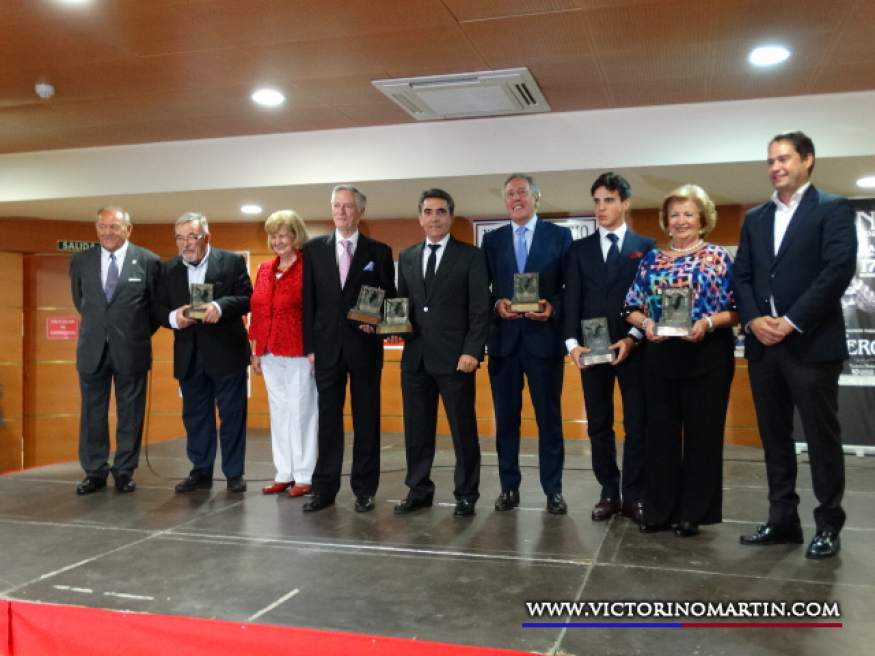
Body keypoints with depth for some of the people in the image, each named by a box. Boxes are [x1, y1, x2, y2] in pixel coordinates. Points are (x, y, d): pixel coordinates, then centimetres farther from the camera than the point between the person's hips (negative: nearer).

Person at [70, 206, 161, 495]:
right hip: (92, 348, 2)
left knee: (130, 414, 6)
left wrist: (141, 333, 8)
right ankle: (94, 472, 17)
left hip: (131, 349, -2)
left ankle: (125, 471, 17)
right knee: (92, 412, 7)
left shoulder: (148, 261, -4)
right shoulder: (80, 261, 4)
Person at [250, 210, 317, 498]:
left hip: (298, 353, -7)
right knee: (278, 412, 12)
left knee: (301, 412, 1)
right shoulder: (264, 270, 12)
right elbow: (256, 312, 14)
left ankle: (304, 475, 11)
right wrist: (255, 351, 12)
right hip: (270, 353, 7)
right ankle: (284, 473, 22)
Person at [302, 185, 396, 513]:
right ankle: (324, 488, 13)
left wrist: (377, 322, -14)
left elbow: (390, 298, 6)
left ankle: (364, 489, 14)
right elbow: (308, 300, 6)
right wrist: (310, 345, 0)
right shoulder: (314, 248, 8)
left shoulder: (379, 251, 4)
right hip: (327, 345, 1)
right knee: (328, 417, 6)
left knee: (366, 417, 5)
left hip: (365, 345, -1)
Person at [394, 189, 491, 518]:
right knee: (416, 429, 10)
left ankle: (466, 495, 15)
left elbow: (480, 309, -5)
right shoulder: (407, 257, 14)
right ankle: (419, 490, 23)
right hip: (415, 356, 4)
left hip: (455, 356, -4)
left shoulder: (471, 256, 1)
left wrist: (472, 351, -14)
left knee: (463, 429, 3)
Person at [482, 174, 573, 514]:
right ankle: (509, 487, 19)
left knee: (549, 417, 4)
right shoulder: (492, 239, 11)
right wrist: (497, 304, -13)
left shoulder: (560, 236, 4)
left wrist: (553, 308, -17)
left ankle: (553, 490, 14)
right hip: (504, 338, 2)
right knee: (506, 416, 8)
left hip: (545, 337, -2)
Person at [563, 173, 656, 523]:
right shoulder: (579, 249, 12)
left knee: (637, 425, 2)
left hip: (634, 348, -2)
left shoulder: (646, 247, 7)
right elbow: (572, 300, 4)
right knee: (599, 425, 6)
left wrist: (632, 339, -13)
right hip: (591, 348, 2)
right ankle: (609, 493, 15)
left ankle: (633, 495, 11)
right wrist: (573, 343, -8)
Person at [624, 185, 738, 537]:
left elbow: (737, 308, -3)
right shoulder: (652, 260, 10)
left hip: (707, 356, -3)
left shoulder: (719, 256, 1)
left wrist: (709, 322, -19)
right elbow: (632, 308, 9)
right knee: (660, 432, 6)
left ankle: (695, 512, 15)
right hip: (660, 356, 3)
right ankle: (659, 510, 17)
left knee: (703, 433, 4)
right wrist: (646, 323, -11)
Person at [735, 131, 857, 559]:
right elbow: (742, 275, 12)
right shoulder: (755, 218, 17)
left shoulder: (833, 209, 0)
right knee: (774, 437, 10)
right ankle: (783, 520, 19)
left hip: (811, 343, -5)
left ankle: (828, 525, 14)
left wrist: (791, 322, -15)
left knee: (822, 437, 2)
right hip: (763, 345, 5)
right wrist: (753, 320, -6)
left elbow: (838, 270, -11)